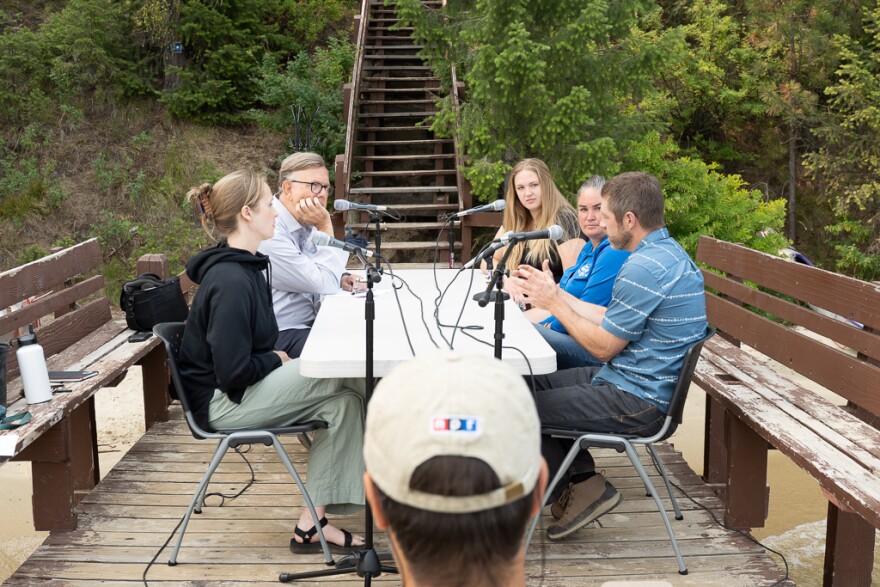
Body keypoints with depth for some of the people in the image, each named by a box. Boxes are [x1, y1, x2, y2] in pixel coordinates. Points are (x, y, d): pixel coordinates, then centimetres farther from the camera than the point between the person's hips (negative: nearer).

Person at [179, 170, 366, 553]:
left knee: (342, 400, -7)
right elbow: (233, 372, -26)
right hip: (223, 403, -10)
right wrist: (277, 359, -10)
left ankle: (310, 526, -3)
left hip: (243, 389, 10)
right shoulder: (230, 282, -24)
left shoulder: (244, 266, 9)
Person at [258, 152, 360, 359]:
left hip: (309, 322, 9)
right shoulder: (270, 232, -22)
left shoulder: (304, 225, 7)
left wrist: (340, 279, 2)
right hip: (281, 337, -9)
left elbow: (319, 274, 24)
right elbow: (325, 285, -21)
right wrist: (325, 228, -16)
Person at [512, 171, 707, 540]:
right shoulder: (667, 251, 10)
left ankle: (583, 487, 12)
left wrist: (553, 302, -9)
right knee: (537, 382, 17)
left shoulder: (643, 268, -24)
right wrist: (552, 291, 12)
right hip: (643, 384, 11)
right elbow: (610, 319, 12)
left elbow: (603, 347, -18)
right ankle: (582, 480, 14)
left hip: (637, 402, -11)